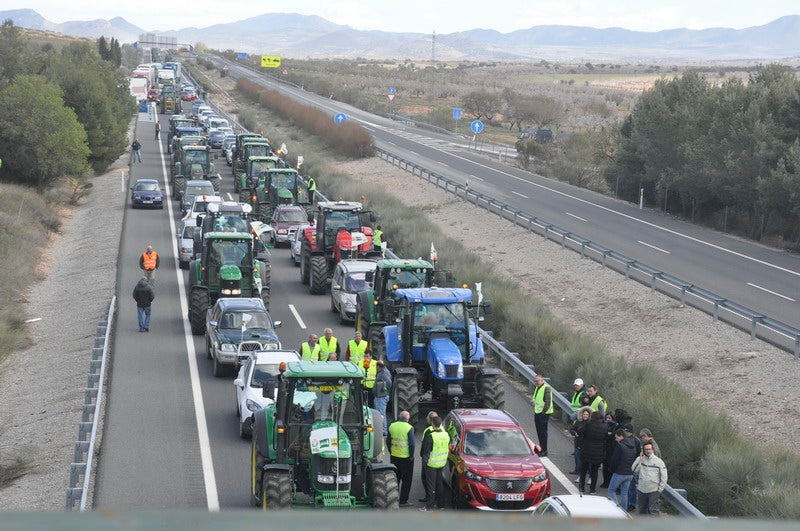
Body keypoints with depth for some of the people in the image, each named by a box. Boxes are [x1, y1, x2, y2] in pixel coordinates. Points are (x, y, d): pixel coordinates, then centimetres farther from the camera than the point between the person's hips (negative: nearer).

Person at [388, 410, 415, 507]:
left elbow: (389, 442, 9)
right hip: (406, 458, -5)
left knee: (395, 478, 18)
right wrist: (411, 456, -6)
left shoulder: (392, 426, 2)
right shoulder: (409, 428, -15)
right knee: (406, 480, 6)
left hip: (394, 457, 5)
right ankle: (403, 501, 6)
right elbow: (412, 444, -17)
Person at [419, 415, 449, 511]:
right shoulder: (446, 435, 0)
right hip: (442, 463, 6)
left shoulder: (430, 436, -21)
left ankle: (429, 506, 5)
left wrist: (424, 463, -8)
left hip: (431, 464, -6)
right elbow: (447, 449, 12)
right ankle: (440, 503, 25)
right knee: (439, 483, 18)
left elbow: (426, 452, -17)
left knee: (431, 485, 1)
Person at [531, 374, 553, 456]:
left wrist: (543, 411, -20)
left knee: (543, 432, -7)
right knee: (539, 432, 13)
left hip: (544, 413, -9)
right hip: (537, 413, 9)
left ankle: (544, 451, -3)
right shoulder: (536, 388, 16)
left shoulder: (546, 388, -13)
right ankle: (540, 448, 22)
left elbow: (548, 401, -18)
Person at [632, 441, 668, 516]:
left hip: (654, 491, -3)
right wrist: (640, 459, -14)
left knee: (653, 511, -7)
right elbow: (634, 470, -11)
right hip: (641, 490, 3)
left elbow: (664, 477, -1)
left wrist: (660, 489, -6)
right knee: (640, 510, 14)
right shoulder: (640, 459, 4)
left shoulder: (659, 461, -3)